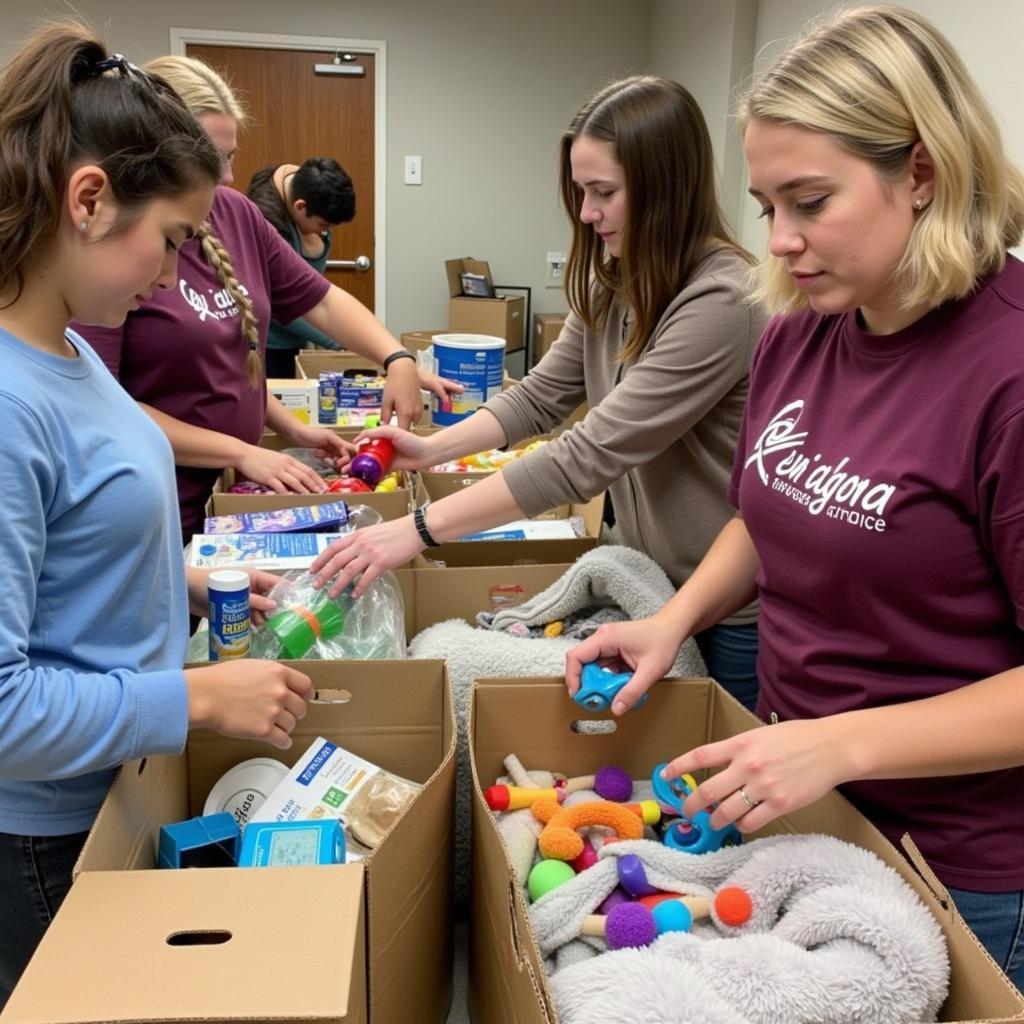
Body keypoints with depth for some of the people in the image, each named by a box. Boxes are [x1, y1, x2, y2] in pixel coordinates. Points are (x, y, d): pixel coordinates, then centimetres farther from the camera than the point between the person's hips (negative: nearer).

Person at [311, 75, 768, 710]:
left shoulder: (722, 302, -27)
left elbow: (591, 454, -30)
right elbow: (542, 394, 7)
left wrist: (420, 530, -28)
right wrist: (432, 448, -8)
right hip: (653, 579, 8)